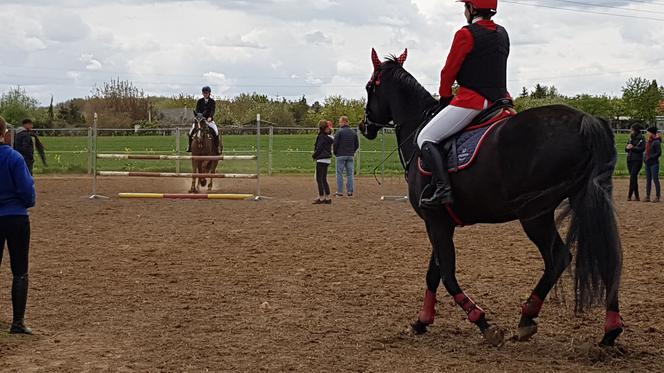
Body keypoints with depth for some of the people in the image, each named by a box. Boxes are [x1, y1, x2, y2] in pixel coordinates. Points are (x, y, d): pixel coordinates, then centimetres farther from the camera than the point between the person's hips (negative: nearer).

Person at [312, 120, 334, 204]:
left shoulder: (322, 137, -15)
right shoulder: (329, 137, 11)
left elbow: (319, 148, -15)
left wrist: (314, 156, 1)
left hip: (321, 159, -9)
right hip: (327, 159, 9)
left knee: (319, 179, -4)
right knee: (324, 179, 14)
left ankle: (321, 198, -4)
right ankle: (327, 198, 15)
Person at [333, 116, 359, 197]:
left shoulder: (340, 132, -9)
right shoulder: (353, 133, 8)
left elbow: (335, 144, -11)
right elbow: (357, 145, 11)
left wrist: (335, 153, 4)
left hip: (341, 156, -5)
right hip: (351, 156, 5)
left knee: (339, 173, 1)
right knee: (350, 174, 8)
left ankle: (340, 191, -2)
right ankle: (350, 191, 6)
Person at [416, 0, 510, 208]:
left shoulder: (466, 34, -9)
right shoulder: (503, 35, 14)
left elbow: (449, 71, -4)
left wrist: (445, 97, 12)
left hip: (470, 101, -8)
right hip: (499, 101, 8)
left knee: (425, 138, -3)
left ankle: (443, 188, -21)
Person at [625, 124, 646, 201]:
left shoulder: (641, 139, -4)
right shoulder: (631, 138, 16)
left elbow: (642, 149, -14)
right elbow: (626, 149, 16)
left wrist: (633, 148, -14)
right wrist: (627, 147, -5)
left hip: (637, 160, -7)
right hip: (629, 159, 7)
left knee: (633, 177, -13)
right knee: (633, 178, 7)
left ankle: (629, 195, -13)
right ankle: (636, 196, 11)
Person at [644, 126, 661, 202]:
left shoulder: (656, 142, -12)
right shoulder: (648, 142, 13)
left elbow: (659, 153, -16)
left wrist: (650, 158, -16)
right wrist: (645, 158, 7)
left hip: (654, 164, -8)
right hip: (647, 163, 8)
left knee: (655, 180, -5)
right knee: (648, 180, 10)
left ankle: (657, 196, 0)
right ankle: (647, 196, 13)